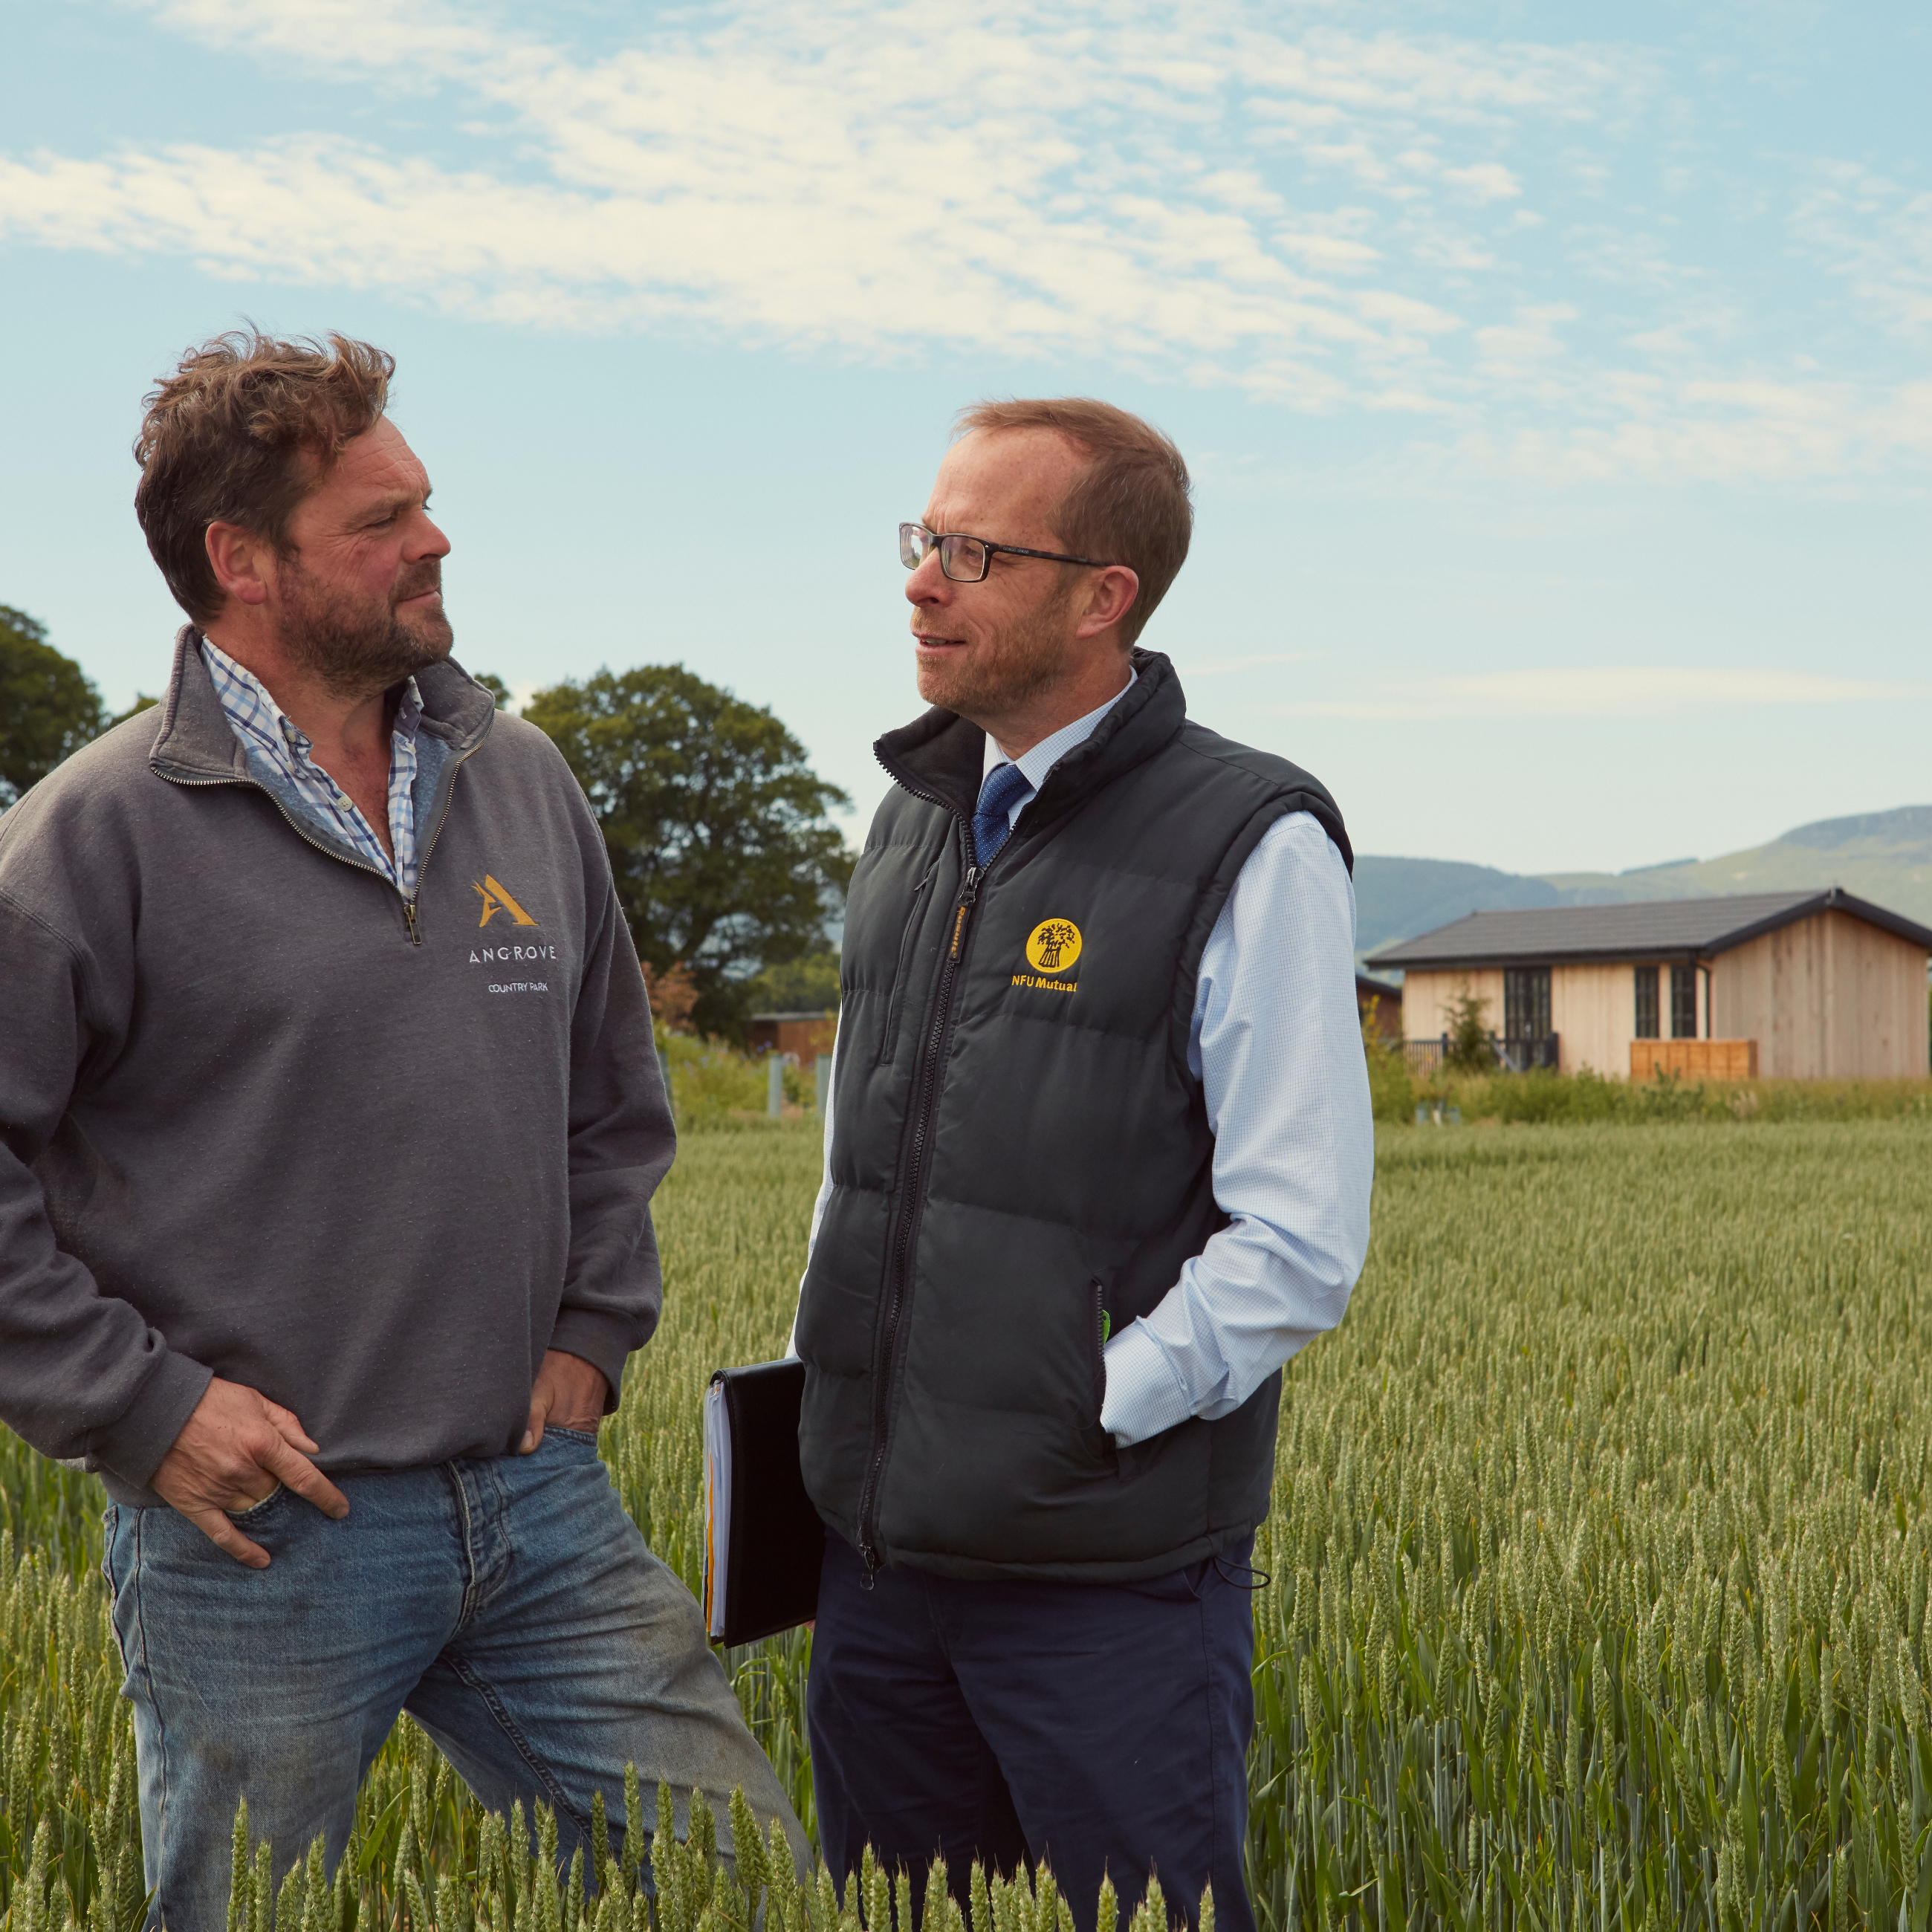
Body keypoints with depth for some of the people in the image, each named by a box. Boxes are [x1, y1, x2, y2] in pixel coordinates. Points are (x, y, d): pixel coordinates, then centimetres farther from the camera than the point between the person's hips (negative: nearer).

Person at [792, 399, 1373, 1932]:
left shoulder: (1249, 847, -12)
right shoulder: (918, 818, 11)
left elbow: (1300, 1244, -15)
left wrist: (1083, 1428, -16)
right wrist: (814, 1376, 11)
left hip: (1107, 1577, -7)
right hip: (879, 1549, 7)